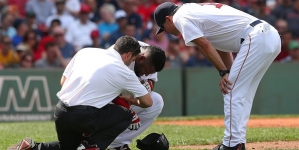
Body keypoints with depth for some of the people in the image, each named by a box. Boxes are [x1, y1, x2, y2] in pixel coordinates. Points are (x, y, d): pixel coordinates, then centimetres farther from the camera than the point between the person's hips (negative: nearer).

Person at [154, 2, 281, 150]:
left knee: (232, 92, -5)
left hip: (255, 38, -9)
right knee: (242, 93, 16)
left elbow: (205, 46, -8)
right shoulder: (197, 9, 28)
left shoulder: (180, 17, 1)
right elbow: (221, 46, 23)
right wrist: (230, 74, 15)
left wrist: (224, 73, -6)